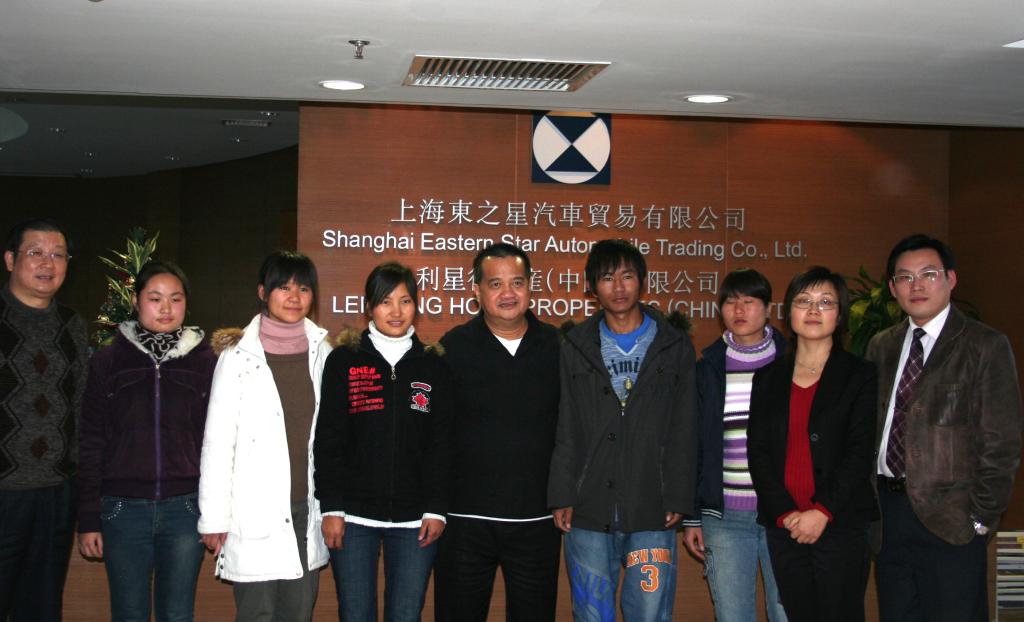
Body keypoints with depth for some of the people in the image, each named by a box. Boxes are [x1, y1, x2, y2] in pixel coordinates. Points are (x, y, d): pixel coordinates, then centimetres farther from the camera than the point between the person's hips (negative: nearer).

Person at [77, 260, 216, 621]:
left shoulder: (205, 361, 4)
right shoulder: (108, 362, 4)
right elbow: (90, 445, 4)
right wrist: (88, 520, 0)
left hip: (186, 507, 0)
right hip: (123, 509, 0)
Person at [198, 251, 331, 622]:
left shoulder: (322, 351, 5)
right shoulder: (239, 356, -5)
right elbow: (217, 442, -4)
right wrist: (214, 518, -6)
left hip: (308, 508, 4)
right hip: (256, 516, -4)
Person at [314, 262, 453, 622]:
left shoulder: (433, 366, 7)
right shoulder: (343, 361, 3)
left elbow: (443, 443, 5)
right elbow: (327, 440, 0)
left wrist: (437, 508, -3)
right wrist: (331, 507, -6)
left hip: (414, 518, 1)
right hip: (354, 516, -1)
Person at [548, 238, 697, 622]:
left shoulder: (675, 347, 8)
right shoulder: (576, 348, 11)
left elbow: (684, 431, 5)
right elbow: (565, 430, 7)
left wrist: (679, 499, -3)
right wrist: (562, 496, -2)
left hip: (652, 515, -1)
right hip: (588, 513, 1)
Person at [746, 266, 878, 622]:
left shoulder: (860, 375, 3)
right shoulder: (768, 378, 12)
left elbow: (860, 453, -4)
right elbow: (757, 451, 6)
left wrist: (822, 513, -13)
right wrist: (785, 513, -7)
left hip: (840, 524, -3)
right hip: (784, 526, 3)